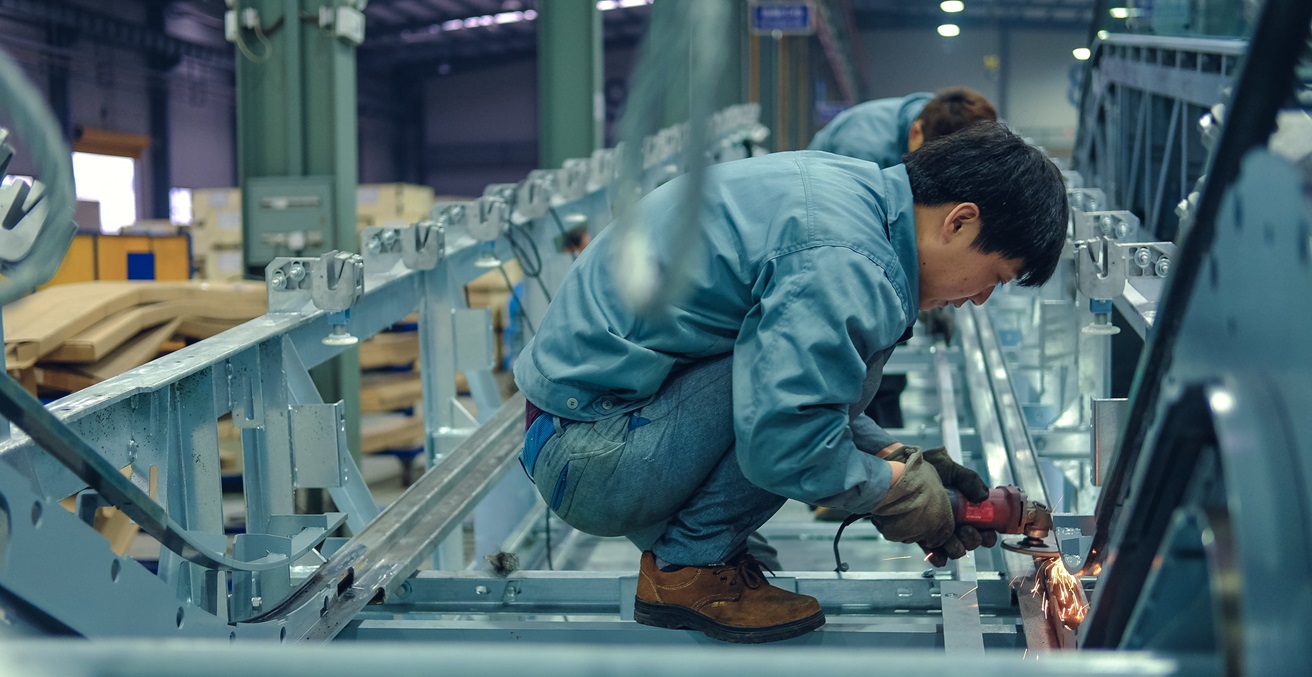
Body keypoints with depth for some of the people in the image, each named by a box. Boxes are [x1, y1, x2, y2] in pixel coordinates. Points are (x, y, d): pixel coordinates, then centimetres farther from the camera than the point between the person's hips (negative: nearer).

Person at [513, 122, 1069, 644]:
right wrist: (901, 487, -11)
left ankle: (672, 543, 12)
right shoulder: (842, 261, -24)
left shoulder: (845, 187, 8)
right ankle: (688, 567, -7)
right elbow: (784, 442, -27)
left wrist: (898, 455, 9)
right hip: (590, 464, -10)